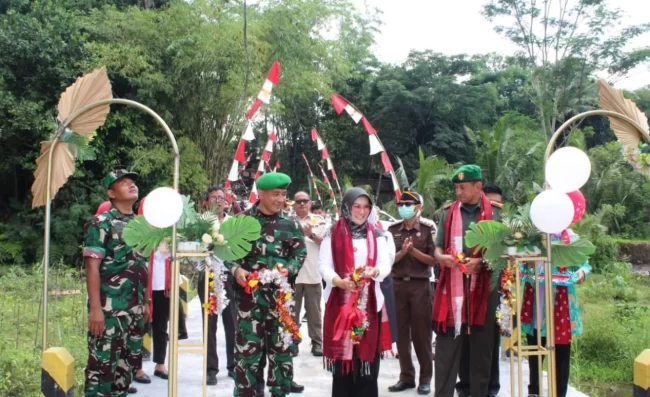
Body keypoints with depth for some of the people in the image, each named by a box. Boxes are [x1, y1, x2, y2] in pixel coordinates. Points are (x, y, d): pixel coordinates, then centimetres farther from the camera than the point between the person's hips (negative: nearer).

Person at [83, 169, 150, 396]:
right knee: (103, 362, -5)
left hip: (135, 308, 7)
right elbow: (92, 267, -12)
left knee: (129, 361, 13)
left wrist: (146, 302, 16)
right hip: (109, 308, -7)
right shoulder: (101, 223, -6)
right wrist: (95, 308, -19)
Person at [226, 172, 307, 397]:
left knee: (281, 344, 8)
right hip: (249, 292, -2)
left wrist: (286, 269, -13)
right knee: (248, 345, 0)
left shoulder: (289, 224, 6)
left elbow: (300, 254, 6)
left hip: (280, 293, 2)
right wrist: (236, 269, -15)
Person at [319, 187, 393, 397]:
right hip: (340, 302, -2)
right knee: (341, 354, 1)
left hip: (369, 303, 2)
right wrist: (338, 281, -22)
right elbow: (323, 264, -3)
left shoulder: (376, 235, 10)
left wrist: (375, 271, -20)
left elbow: (386, 264, 3)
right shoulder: (333, 234, 2)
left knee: (368, 354, 2)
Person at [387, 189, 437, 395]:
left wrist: (413, 251, -16)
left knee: (422, 332, 2)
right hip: (398, 285, 3)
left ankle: (425, 378, 12)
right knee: (402, 332, 7)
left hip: (420, 285, -3)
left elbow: (433, 260, -5)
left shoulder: (428, 229, -2)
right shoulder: (392, 230, 7)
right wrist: (402, 252, -14)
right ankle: (406, 376, 16)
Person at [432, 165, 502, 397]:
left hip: (483, 287, -1)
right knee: (447, 345, 0)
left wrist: (481, 262, -14)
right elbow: (438, 246, 12)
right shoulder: (448, 212, 10)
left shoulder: (495, 213, 3)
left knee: (482, 345, 7)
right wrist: (441, 257, -11)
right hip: (452, 286, 1)